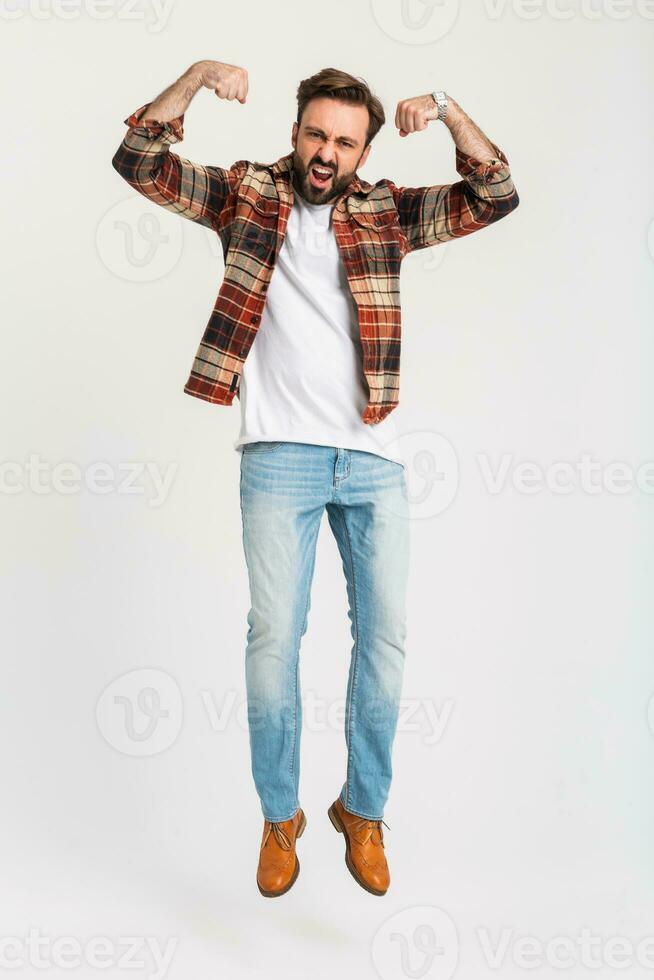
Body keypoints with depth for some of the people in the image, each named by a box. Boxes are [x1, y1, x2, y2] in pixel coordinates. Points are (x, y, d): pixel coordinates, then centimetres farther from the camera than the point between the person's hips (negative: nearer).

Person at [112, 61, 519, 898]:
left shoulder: (386, 211, 12)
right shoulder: (245, 194, 9)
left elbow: (494, 196, 7)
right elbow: (139, 160, 2)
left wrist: (446, 109, -5)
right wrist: (196, 77, -10)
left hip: (374, 459, 2)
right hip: (278, 458, -2)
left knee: (384, 636, 4)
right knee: (273, 637, -1)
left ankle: (364, 810, 24)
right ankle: (279, 816, 20)